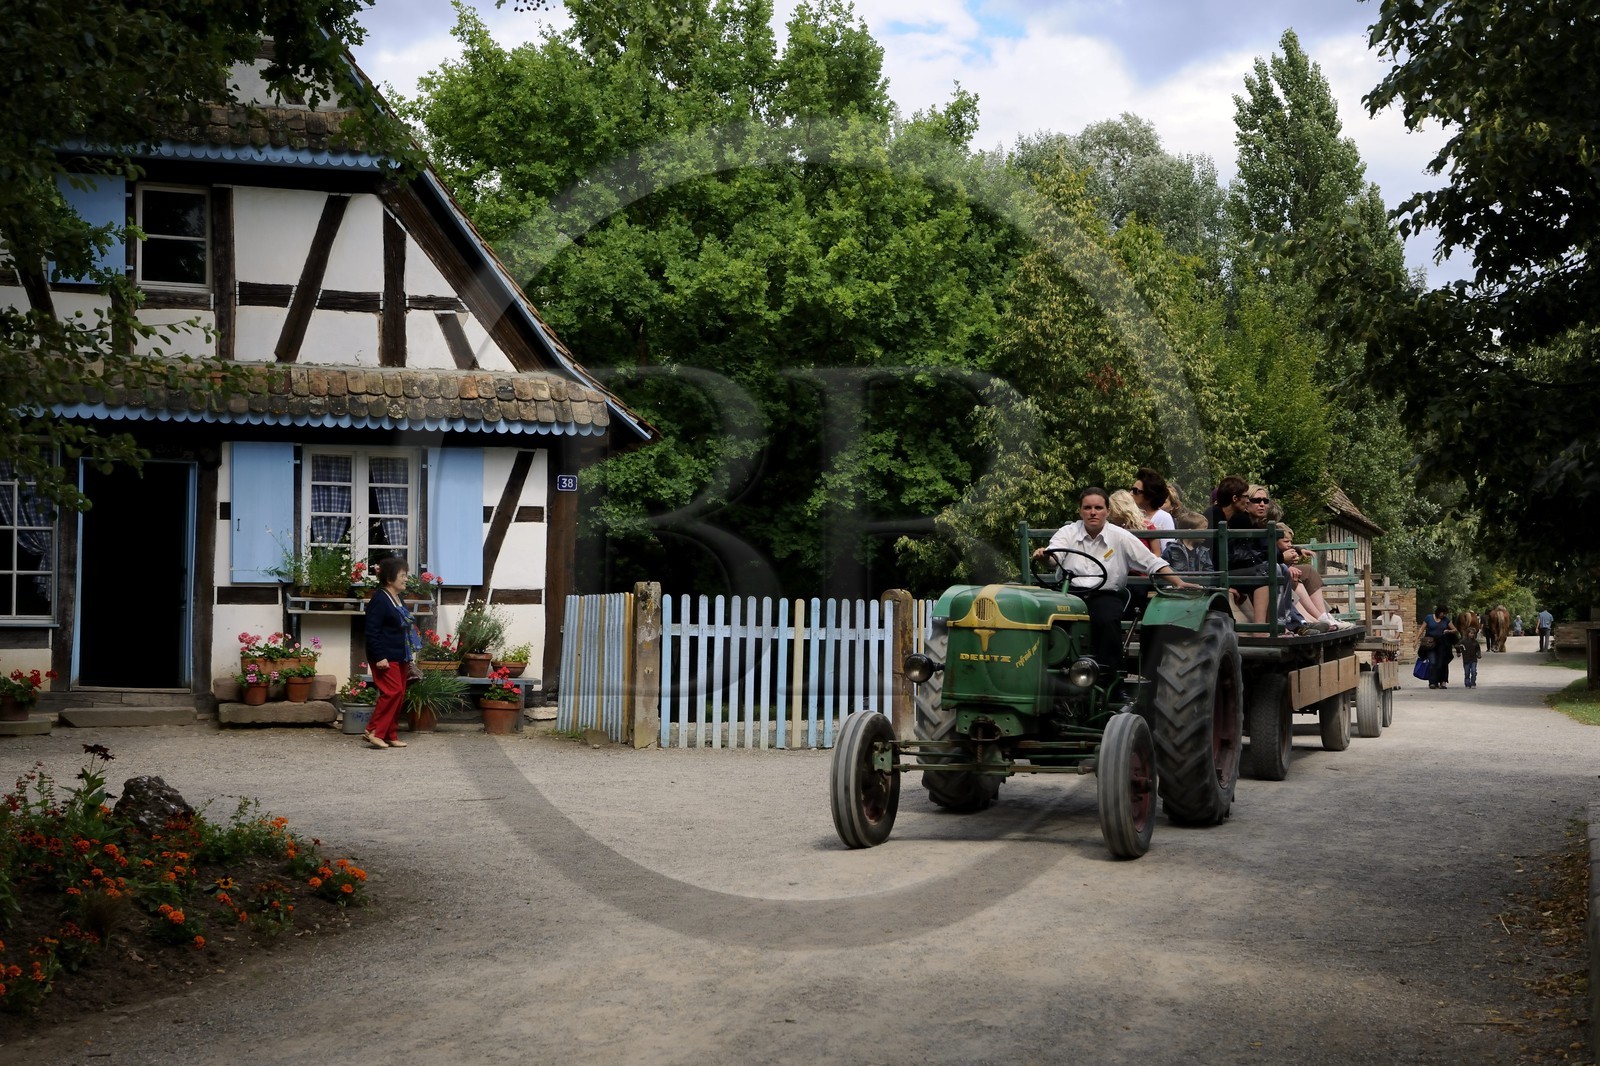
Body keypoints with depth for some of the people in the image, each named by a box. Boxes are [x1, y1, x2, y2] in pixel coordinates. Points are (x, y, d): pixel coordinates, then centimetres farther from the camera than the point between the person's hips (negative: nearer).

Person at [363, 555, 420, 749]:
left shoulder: (398, 600, 15)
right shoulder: (379, 600, -14)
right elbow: (372, 631, -18)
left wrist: (408, 657, 21)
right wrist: (379, 657, -22)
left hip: (400, 657, 9)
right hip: (385, 658, -9)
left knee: (399, 695, 8)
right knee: (392, 692, -15)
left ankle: (391, 735, 14)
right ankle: (374, 731, -7)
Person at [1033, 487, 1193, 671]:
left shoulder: (1120, 537, 6)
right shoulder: (1068, 532, 7)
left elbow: (1153, 562, 4)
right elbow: (1054, 554, -13)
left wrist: (1179, 583, -9)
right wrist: (1044, 554, -39)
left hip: (1106, 595, 0)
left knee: (1108, 621, -33)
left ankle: (1107, 671, -22)